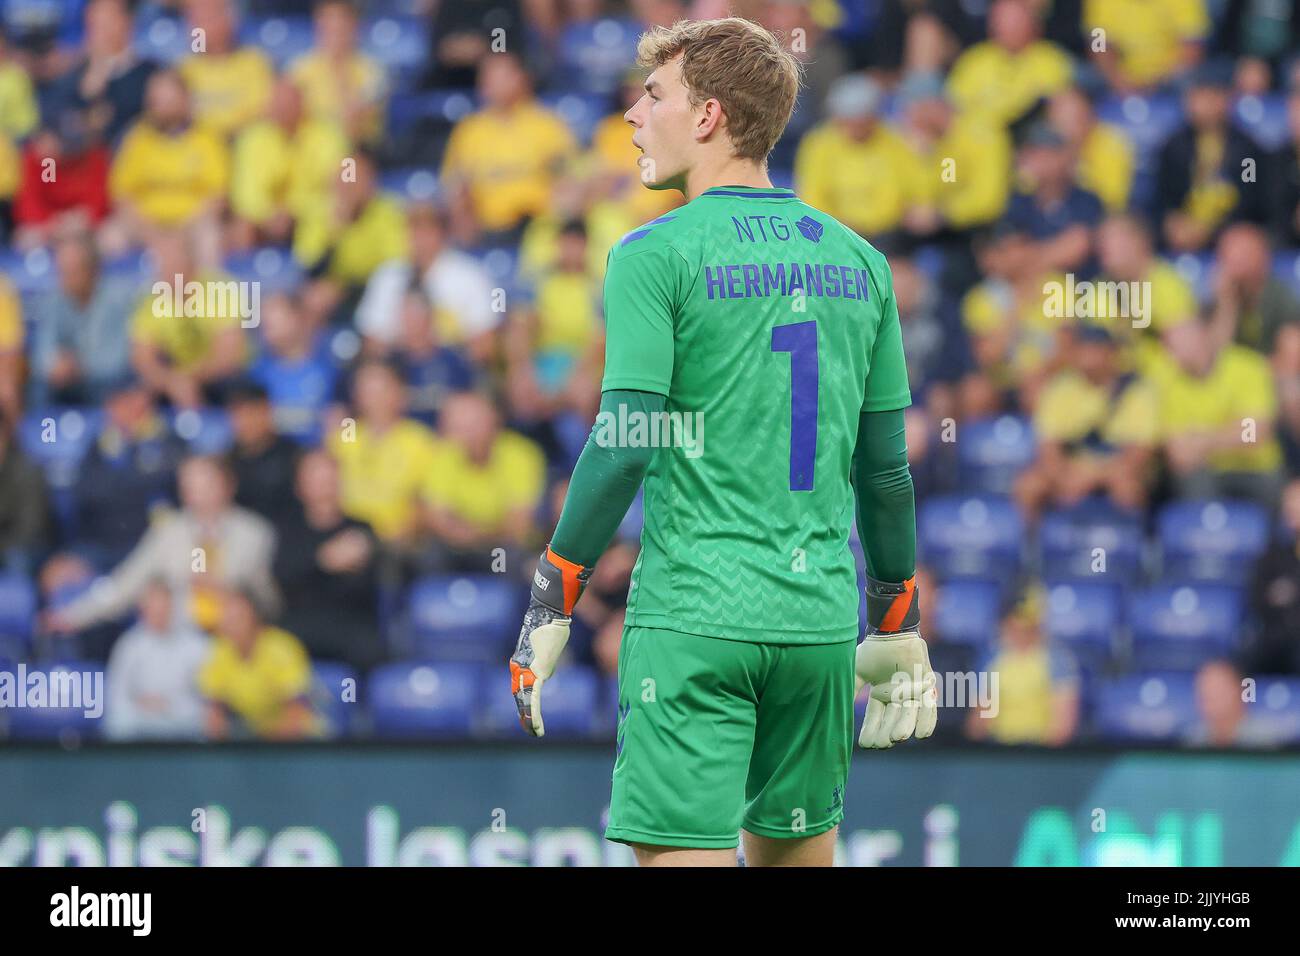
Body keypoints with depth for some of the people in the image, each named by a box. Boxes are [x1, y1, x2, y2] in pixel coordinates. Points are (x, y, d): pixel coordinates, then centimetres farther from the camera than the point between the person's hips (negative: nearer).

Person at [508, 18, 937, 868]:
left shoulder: (656, 254, -6)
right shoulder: (857, 260, 11)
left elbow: (625, 445, -13)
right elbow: (886, 465, 13)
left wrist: (551, 606, -9)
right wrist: (897, 630, 21)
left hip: (694, 619, -6)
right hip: (820, 621, 6)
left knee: (682, 853, -7)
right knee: (797, 849, 16)